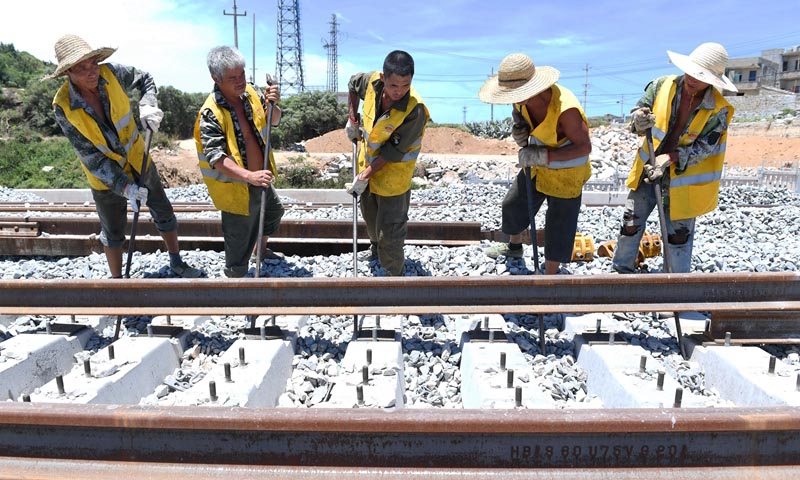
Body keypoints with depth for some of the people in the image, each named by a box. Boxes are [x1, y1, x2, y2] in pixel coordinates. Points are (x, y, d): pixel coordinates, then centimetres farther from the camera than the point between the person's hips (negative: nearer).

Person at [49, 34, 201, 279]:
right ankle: (117, 280, 37)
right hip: (105, 179, -3)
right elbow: (91, 157, -23)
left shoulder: (112, 73, -19)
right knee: (113, 232, 15)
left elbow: (145, 79, 1)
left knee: (164, 212, 16)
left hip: (139, 162, 3)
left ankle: (177, 263, 38)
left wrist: (148, 105, -20)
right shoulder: (63, 107, -24)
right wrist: (124, 186, -31)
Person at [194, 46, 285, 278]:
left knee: (274, 212, 32)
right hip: (236, 188, -8)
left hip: (261, 178, 8)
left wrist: (272, 104, -19)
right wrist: (249, 176, -45)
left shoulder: (249, 93, -5)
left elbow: (273, 120, 5)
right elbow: (215, 156, -33)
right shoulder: (210, 114, -26)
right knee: (240, 241, 4)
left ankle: (262, 250, 58)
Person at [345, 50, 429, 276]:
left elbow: (393, 151, -27)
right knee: (369, 214, 29)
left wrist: (365, 176, -24)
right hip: (367, 162, 6)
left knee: (390, 232, -1)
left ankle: (394, 273, 19)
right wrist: (352, 119, 7)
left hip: (394, 173, -6)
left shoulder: (415, 110, -32)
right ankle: (376, 246, 57)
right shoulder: (373, 81, -18)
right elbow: (353, 83, 9)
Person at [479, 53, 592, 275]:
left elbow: (584, 147, -29)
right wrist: (519, 135, -18)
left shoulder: (565, 108, -36)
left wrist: (543, 155, -36)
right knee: (514, 204, 22)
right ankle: (514, 247, 50)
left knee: (559, 228, 3)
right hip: (537, 165, 8)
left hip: (566, 174, -7)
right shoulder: (523, 100, -14)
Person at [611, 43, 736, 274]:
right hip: (648, 170, 2)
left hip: (683, 179, -2)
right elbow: (637, 112, -6)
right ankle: (621, 270, 32)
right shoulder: (663, 85, -11)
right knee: (631, 224, 11)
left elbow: (704, 147, -17)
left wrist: (670, 158, -30)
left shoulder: (718, 110, -15)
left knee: (679, 235, 10)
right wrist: (639, 122, -30)